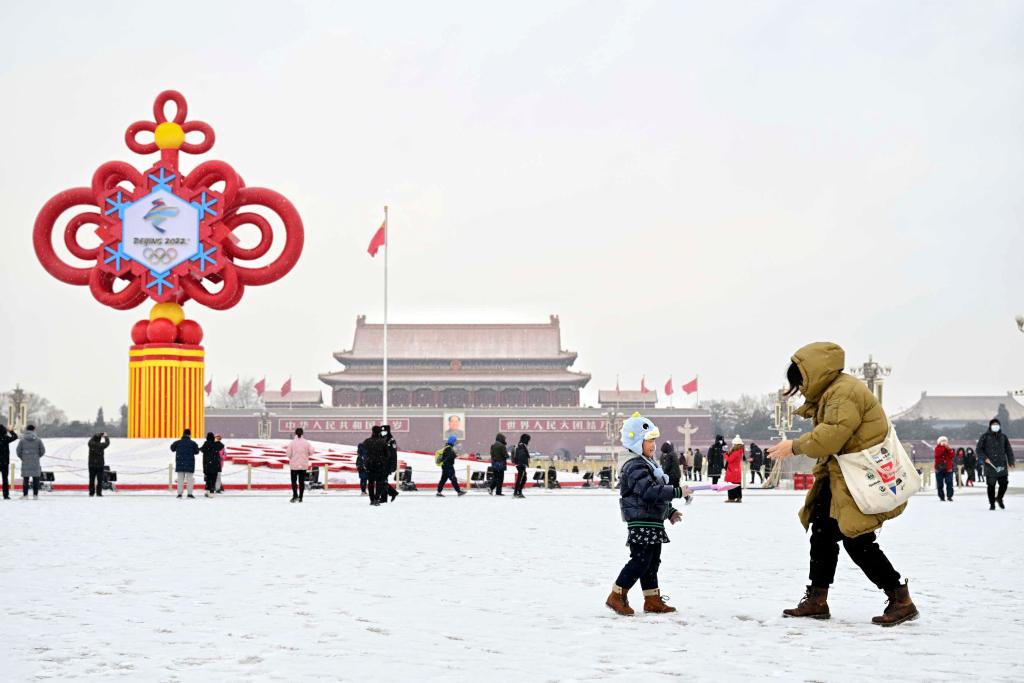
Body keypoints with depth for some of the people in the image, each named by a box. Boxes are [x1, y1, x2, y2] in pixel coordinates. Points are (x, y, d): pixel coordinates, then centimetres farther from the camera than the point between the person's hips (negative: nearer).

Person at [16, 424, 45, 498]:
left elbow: (18, 451, 0)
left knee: (25, 479, 5)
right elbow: (42, 451, 2)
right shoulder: (38, 440, -2)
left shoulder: (22, 440, -3)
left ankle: (25, 494, 3)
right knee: (35, 479, 5)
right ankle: (35, 494, 4)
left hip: (25, 462, 0)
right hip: (35, 463, 0)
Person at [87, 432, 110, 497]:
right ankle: (99, 492, 2)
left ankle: (91, 493, 10)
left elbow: (92, 438, 16)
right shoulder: (101, 445, -13)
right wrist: (106, 436, 23)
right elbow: (107, 443, 4)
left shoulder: (91, 444, -5)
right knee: (99, 480, 4)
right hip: (99, 465, -3)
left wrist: (101, 435, 24)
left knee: (91, 479, 9)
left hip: (91, 465, 3)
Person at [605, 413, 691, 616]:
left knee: (652, 561, 12)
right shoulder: (635, 467, -18)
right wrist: (678, 492, -28)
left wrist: (670, 511, 21)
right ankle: (617, 596, -2)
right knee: (640, 561, -10)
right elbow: (650, 491, -29)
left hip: (653, 522, 11)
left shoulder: (647, 463, 19)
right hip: (641, 523, -11)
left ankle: (653, 600, 18)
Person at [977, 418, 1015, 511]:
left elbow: (1008, 450, 15)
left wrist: (1011, 461, 6)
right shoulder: (985, 436, 0)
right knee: (991, 485, -2)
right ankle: (992, 504, 10)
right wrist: (984, 458, -12)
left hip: (1001, 464, 3)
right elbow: (978, 449, 1)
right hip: (990, 465, -3)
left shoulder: (1003, 436, 10)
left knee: (1004, 483, -2)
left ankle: (999, 498, 24)